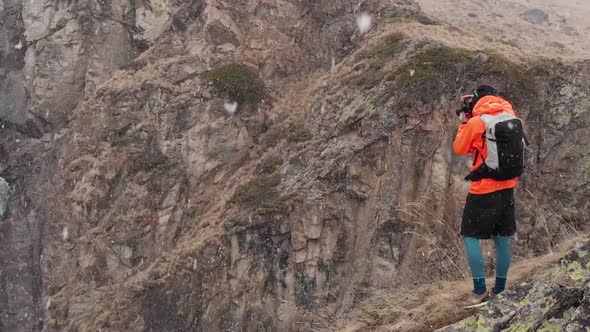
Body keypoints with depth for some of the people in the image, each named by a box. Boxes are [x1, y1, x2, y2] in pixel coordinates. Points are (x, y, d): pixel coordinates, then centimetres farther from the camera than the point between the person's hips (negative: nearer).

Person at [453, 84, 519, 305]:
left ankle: (480, 290, 0)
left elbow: (460, 149, -1)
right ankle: (500, 290, 19)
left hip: (484, 190, -6)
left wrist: (464, 122, 6)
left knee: (470, 237, 4)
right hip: (507, 187, 6)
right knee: (502, 239, 12)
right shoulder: (510, 116, 3)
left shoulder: (476, 122, -14)